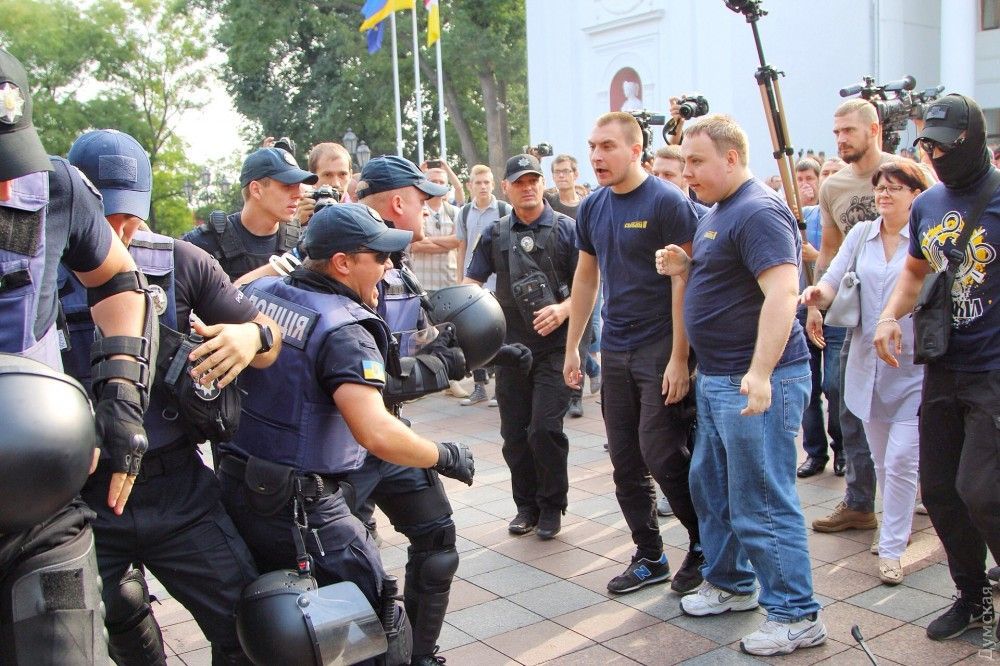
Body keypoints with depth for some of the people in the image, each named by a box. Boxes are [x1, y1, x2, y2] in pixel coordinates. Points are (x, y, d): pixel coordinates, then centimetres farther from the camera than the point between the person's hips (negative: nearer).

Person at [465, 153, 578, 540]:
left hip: (554, 345, -3)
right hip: (511, 346, 4)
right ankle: (526, 504, 25)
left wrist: (563, 309, -18)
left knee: (545, 429, -9)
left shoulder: (565, 229, 1)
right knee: (514, 433, 8)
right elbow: (472, 282, 10)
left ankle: (552, 506, 12)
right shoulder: (494, 234, 10)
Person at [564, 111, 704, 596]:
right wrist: (572, 347, 15)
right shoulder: (592, 208, 9)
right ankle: (649, 557, 24)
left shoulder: (667, 202, -11)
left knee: (662, 456, -6)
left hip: (661, 350, -6)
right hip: (614, 350, 7)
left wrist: (679, 358, -19)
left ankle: (705, 544, 17)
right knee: (626, 462, 10)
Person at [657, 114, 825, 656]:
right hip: (716, 379, 11)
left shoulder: (758, 211, -16)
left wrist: (760, 373, -34)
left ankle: (796, 615, 11)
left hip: (756, 382, -11)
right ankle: (730, 582, 37)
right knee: (710, 485, 20)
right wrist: (682, 269, 5)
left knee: (761, 501, -3)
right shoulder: (718, 213, 15)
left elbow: (781, 294, -26)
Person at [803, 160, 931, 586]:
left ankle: (891, 549, 5)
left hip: (914, 364, -4)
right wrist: (819, 293, -21)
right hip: (867, 361, 5)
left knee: (901, 459, -7)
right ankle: (898, 523, 37)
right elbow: (834, 280, 2)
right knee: (882, 459, 16)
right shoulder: (860, 235, 8)